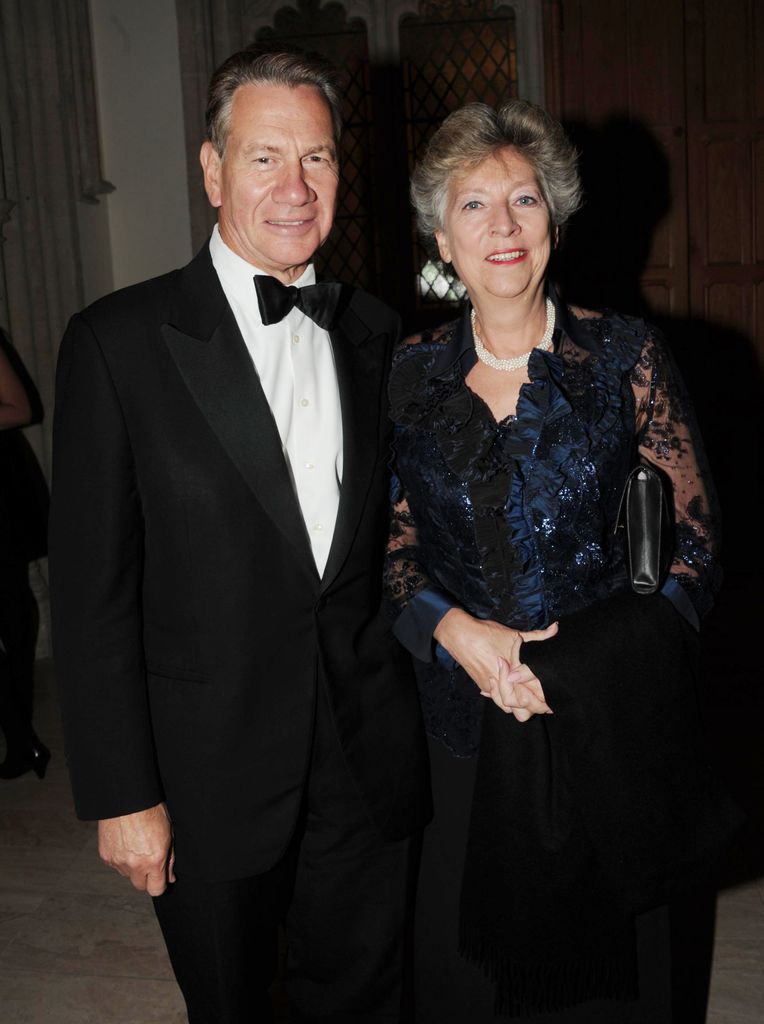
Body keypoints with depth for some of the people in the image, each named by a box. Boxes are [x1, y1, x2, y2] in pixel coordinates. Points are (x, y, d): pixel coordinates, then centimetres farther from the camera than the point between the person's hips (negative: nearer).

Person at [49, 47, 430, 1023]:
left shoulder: (374, 333, 3)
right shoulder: (118, 342, -11)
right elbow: (91, 588, -11)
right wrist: (121, 795, -11)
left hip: (370, 762, 4)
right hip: (210, 776, -3)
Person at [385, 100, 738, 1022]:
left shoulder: (625, 358, -4)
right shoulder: (410, 375, 2)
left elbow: (693, 544, -2)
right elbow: (392, 550, 7)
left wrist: (579, 662, -14)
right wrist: (459, 631, -12)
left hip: (604, 728, -1)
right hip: (460, 725, 2)